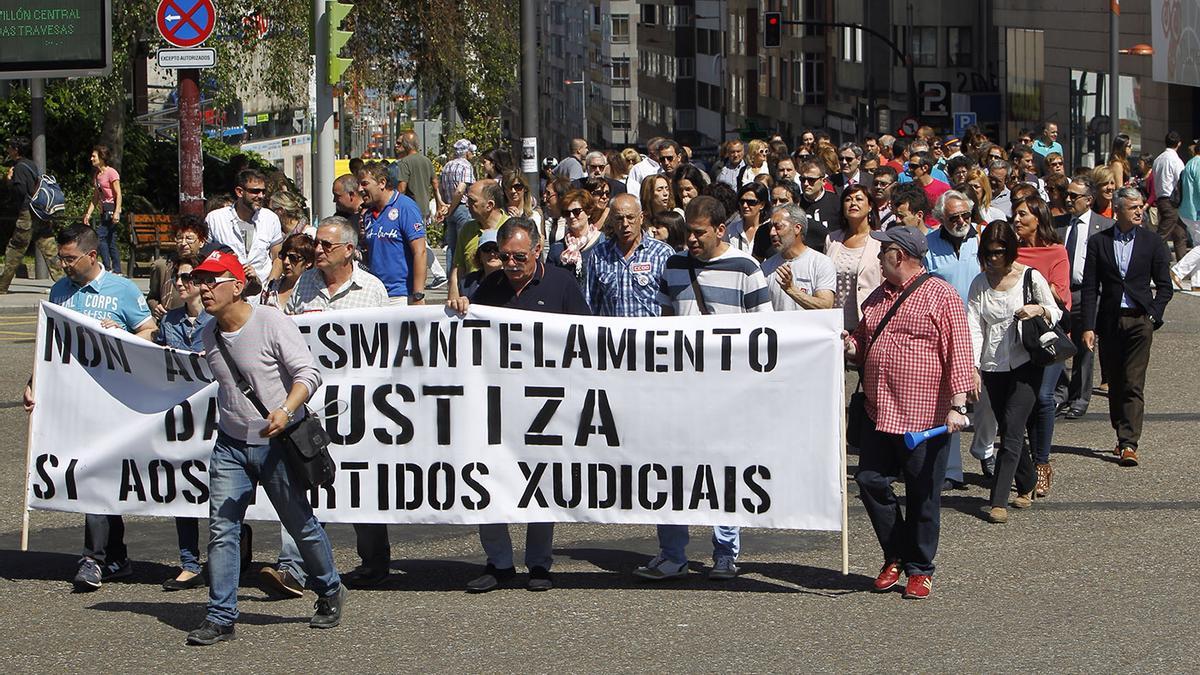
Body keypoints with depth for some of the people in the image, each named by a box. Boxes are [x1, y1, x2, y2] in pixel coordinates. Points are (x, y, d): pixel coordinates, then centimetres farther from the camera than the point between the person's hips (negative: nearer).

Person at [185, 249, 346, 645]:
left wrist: (286, 411, -35)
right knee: (221, 528, -6)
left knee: (300, 524, 8)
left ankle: (330, 593, 32)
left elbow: (308, 373, -19)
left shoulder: (272, 323, -14)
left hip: (278, 443, -5)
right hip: (230, 445, 5)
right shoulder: (208, 335, 6)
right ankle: (220, 617, -3)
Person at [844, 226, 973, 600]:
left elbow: (958, 352, -11)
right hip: (880, 413, 7)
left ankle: (920, 569, 13)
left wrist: (958, 404, -18)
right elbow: (862, 344, 29)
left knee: (923, 496, 1)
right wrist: (849, 345, 4)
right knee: (871, 481, 2)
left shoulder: (941, 296, -6)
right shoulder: (878, 297, 16)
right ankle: (895, 556, 19)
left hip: (925, 417, -7)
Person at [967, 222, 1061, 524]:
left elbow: (1057, 313, 6)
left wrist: (1039, 309, -17)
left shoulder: (1031, 278, -3)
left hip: (1026, 364, -4)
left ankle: (998, 501, -15)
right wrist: (972, 366, -13)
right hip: (994, 366, 4)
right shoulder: (980, 284, 5)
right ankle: (1027, 485, 29)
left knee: (1011, 431, -12)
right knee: (1010, 432, 9)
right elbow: (974, 327, -1)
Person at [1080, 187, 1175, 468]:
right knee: (1115, 384, 9)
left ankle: (1129, 444, -12)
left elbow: (1165, 286, 7)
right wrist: (1088, 327, -5)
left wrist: (1153, 316, -6)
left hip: (1139, 320, -2)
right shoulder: (1098, 242, 4)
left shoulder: (1152, 242, 3)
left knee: (1133, 384, -9)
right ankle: (1122, 436, 23)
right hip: (1109, 321, 2)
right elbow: (1090, 288, 3)